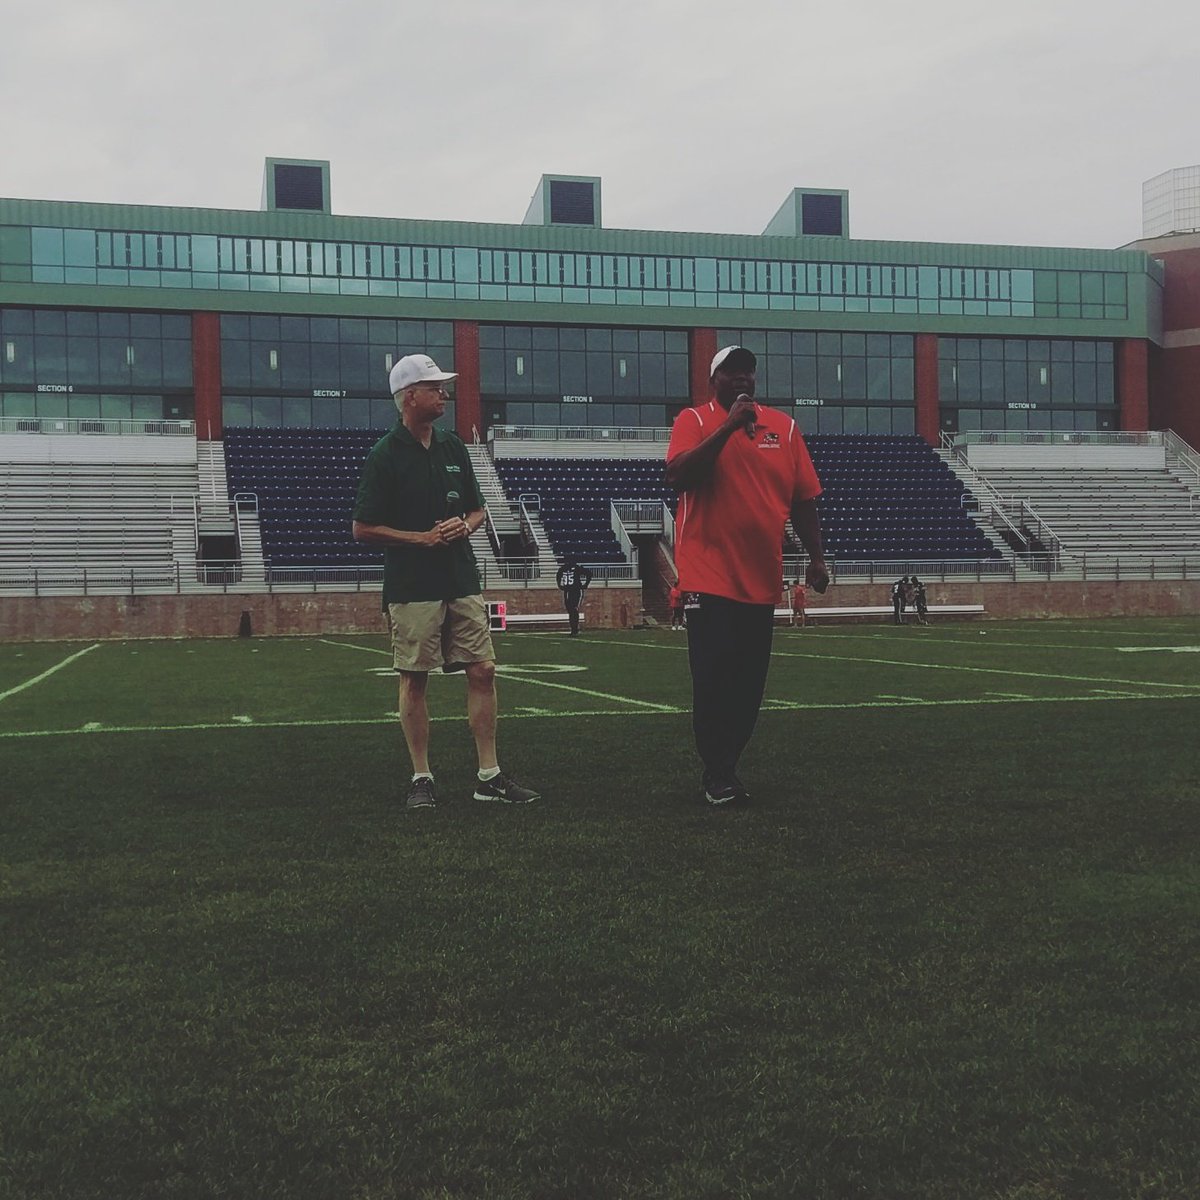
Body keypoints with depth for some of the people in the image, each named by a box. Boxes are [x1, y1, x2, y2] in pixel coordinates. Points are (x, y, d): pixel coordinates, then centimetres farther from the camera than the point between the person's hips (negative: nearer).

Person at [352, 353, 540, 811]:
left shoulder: (453, 447, 11)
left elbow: (477, 510, 19)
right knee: (414, 679, 2)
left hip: (462, 581, 5)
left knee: (482, 671, 1)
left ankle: (490, 775, 7)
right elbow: (363, 528, -5)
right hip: (412, 588, -5)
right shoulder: (385, 455, -5)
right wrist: (421, 538, -12)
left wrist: (464, 526, -4)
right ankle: (421, 778, 12)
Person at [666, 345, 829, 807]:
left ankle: (725, 767, 21)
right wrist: (728, 427, -20)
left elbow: (803, 499, 12)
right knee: (713, 678, -5)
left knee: (749, 681, 8)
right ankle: (718, 776, 7)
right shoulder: (694, 420, -1)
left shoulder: (784, 427, 10)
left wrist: (816, 557, 7)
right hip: (710, 575, -4)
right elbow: (678, 476, -18)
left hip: (761, 578, 4)